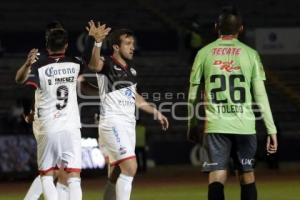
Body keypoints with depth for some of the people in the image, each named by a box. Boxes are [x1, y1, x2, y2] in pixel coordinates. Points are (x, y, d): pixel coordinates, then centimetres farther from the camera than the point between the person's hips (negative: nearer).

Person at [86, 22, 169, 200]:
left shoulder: (131, 70, 15)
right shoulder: (107, 65, -8)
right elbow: (94, 64, -33)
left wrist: (155, 112, 30)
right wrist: (97, 43, -50)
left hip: (129, 123, 8)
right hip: (113, 123, -8)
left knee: (117, 174, 9)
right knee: (130, 166, -19)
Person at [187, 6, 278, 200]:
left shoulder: (204, 53, 5)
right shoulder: (250, 54, 3)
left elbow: (193, 96, 9)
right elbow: (261, 96, 1)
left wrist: (192, 125, 22)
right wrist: (272, 130, 5)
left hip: (215, 126, 0)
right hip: (244, 125, 0)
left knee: (217, 178, -5)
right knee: (247, 177, 12)